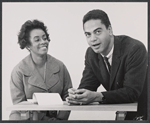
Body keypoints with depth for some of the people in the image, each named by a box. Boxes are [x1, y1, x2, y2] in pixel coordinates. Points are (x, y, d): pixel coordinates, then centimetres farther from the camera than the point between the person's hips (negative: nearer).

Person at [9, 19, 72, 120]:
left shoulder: (59, 66, 5)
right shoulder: (19, 70, -3)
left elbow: (67, 96, 8)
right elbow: (18, 104, -4)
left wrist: (60, 118, -5)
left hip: (54, 118, 1)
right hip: (27, 118, -1)